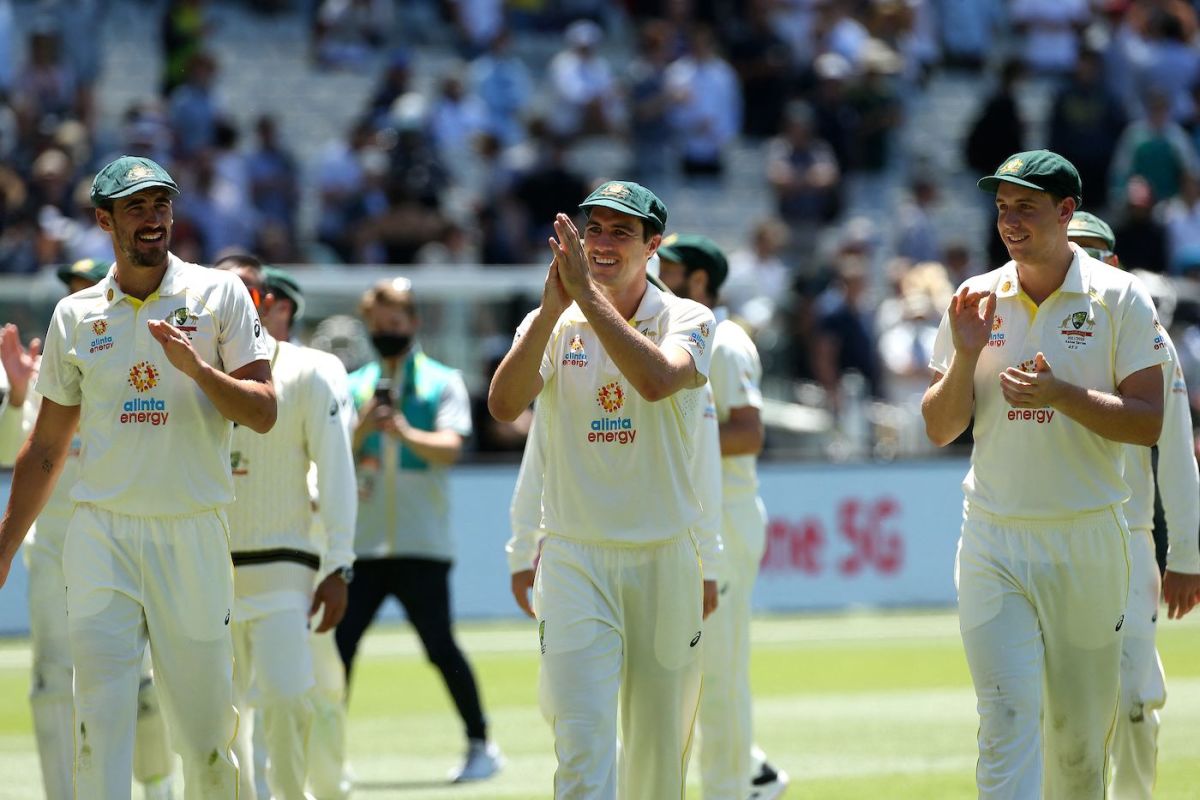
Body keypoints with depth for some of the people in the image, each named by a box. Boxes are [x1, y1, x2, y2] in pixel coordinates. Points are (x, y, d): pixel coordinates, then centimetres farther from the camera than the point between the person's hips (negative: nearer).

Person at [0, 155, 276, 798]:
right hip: (101, 537, 1)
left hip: (192, 538, -1)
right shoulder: (75, 315, 10)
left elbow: (263, 413, -3)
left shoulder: (219, 296, 4)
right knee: (101, 725, -10)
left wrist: (197, 368, -19)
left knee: (205, 732, 3)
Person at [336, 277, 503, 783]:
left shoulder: (443, 382, 5)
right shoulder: (352, 387, 14)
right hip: (362, 545, 3)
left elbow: (449, 448, -10)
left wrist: (407, 433, -28)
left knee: (440, 646, -8)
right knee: (338, 645, -4)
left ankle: (481, 745, 5)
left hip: (422, 545, -3)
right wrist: (361, 430, -14)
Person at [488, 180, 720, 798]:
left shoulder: (687, 320, 0)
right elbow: (504, 405, -14)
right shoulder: (551, 325, 5)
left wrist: (587, 293, -24)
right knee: (584, 747, -14)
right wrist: (553, 307, -22)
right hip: (574, 561, 0)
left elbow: (657, 381, -23)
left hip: (665, 561, 0)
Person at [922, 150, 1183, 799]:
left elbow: (1148, 423, -7)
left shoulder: (1119, 299, -1)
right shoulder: (976, 302, 7)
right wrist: (966, 357, -9)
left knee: (1080, 738, 6)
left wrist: (1060, 394, -20)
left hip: (1087, 543, -1)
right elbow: (939, 429, 8)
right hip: (993, 544, 1)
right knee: (1007, 721, -11)